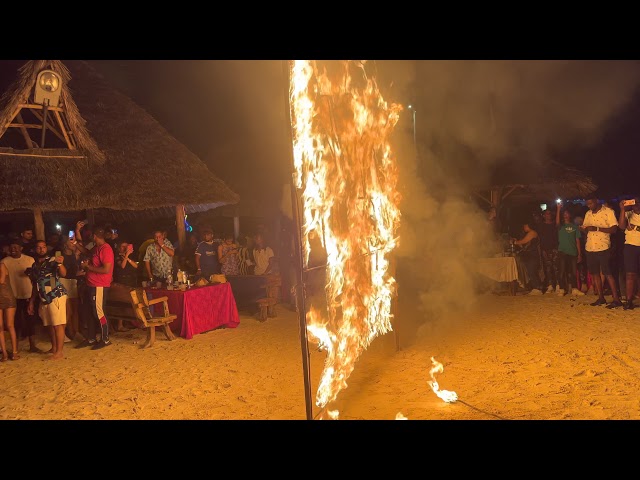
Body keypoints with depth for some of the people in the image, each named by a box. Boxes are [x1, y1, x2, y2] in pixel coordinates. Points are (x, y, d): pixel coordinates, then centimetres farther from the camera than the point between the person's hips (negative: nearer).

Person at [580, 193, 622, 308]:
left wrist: (597, 228, -22)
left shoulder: (608, 211, -5)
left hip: (603, 247, -6)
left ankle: (616, 299, -1)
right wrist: (583, 229, -4)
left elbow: (613, 228, -11)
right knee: (594, 273, 8)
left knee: (607, 273, -6)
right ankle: (601, 298, 17)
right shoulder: (588, 214, 13)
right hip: (590, 248, 6)